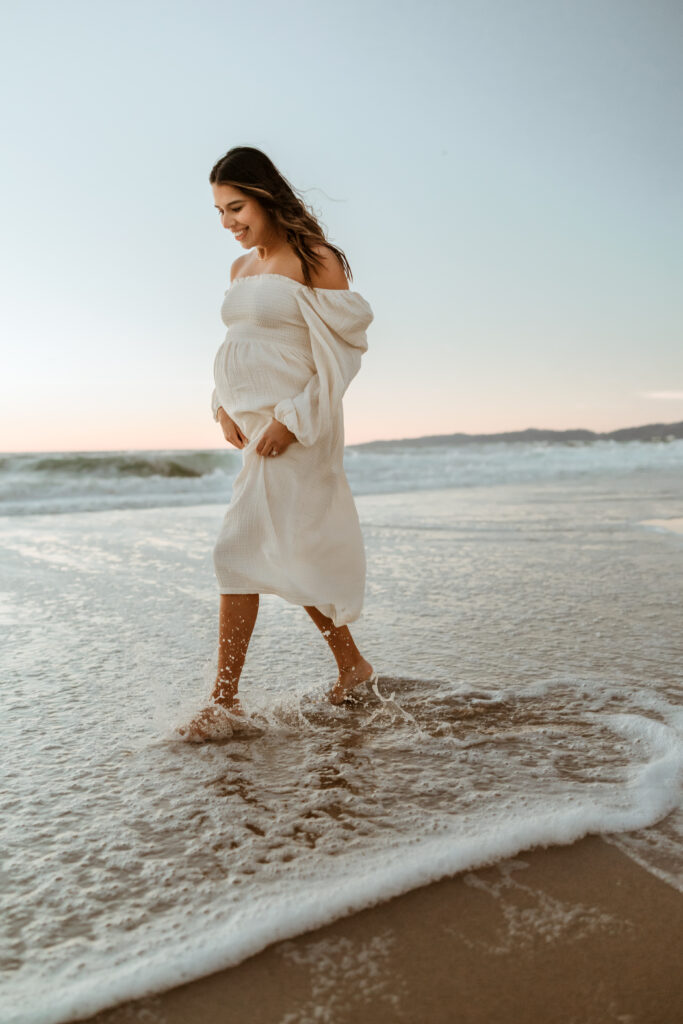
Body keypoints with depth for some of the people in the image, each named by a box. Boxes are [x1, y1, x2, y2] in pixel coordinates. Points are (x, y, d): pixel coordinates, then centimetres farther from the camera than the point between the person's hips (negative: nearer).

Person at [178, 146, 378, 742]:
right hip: (255, 426, 8)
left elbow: (342, 351, -11)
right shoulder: (240, 268, 16)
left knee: (243, 549, -11)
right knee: (292, 557, 12)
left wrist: (292, 420, -17)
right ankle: (352, 666, 28)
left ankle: (225, 699, -1)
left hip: (298, 428, -8)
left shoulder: (318, 262, -7)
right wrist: (224, 407, 4)